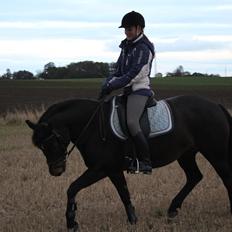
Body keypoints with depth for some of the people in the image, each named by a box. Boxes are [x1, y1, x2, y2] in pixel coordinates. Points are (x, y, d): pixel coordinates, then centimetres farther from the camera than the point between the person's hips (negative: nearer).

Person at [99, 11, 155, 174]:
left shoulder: (143, 49, -11)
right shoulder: (126, 47, 16)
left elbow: (133, 75, -19)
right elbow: (118, 72, 18)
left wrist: (112, 87, -19)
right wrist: (107, 85, 1)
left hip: (140, 90, -10)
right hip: (128, 91, 10)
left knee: (131, 122, -29)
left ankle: (146, 162, -27)